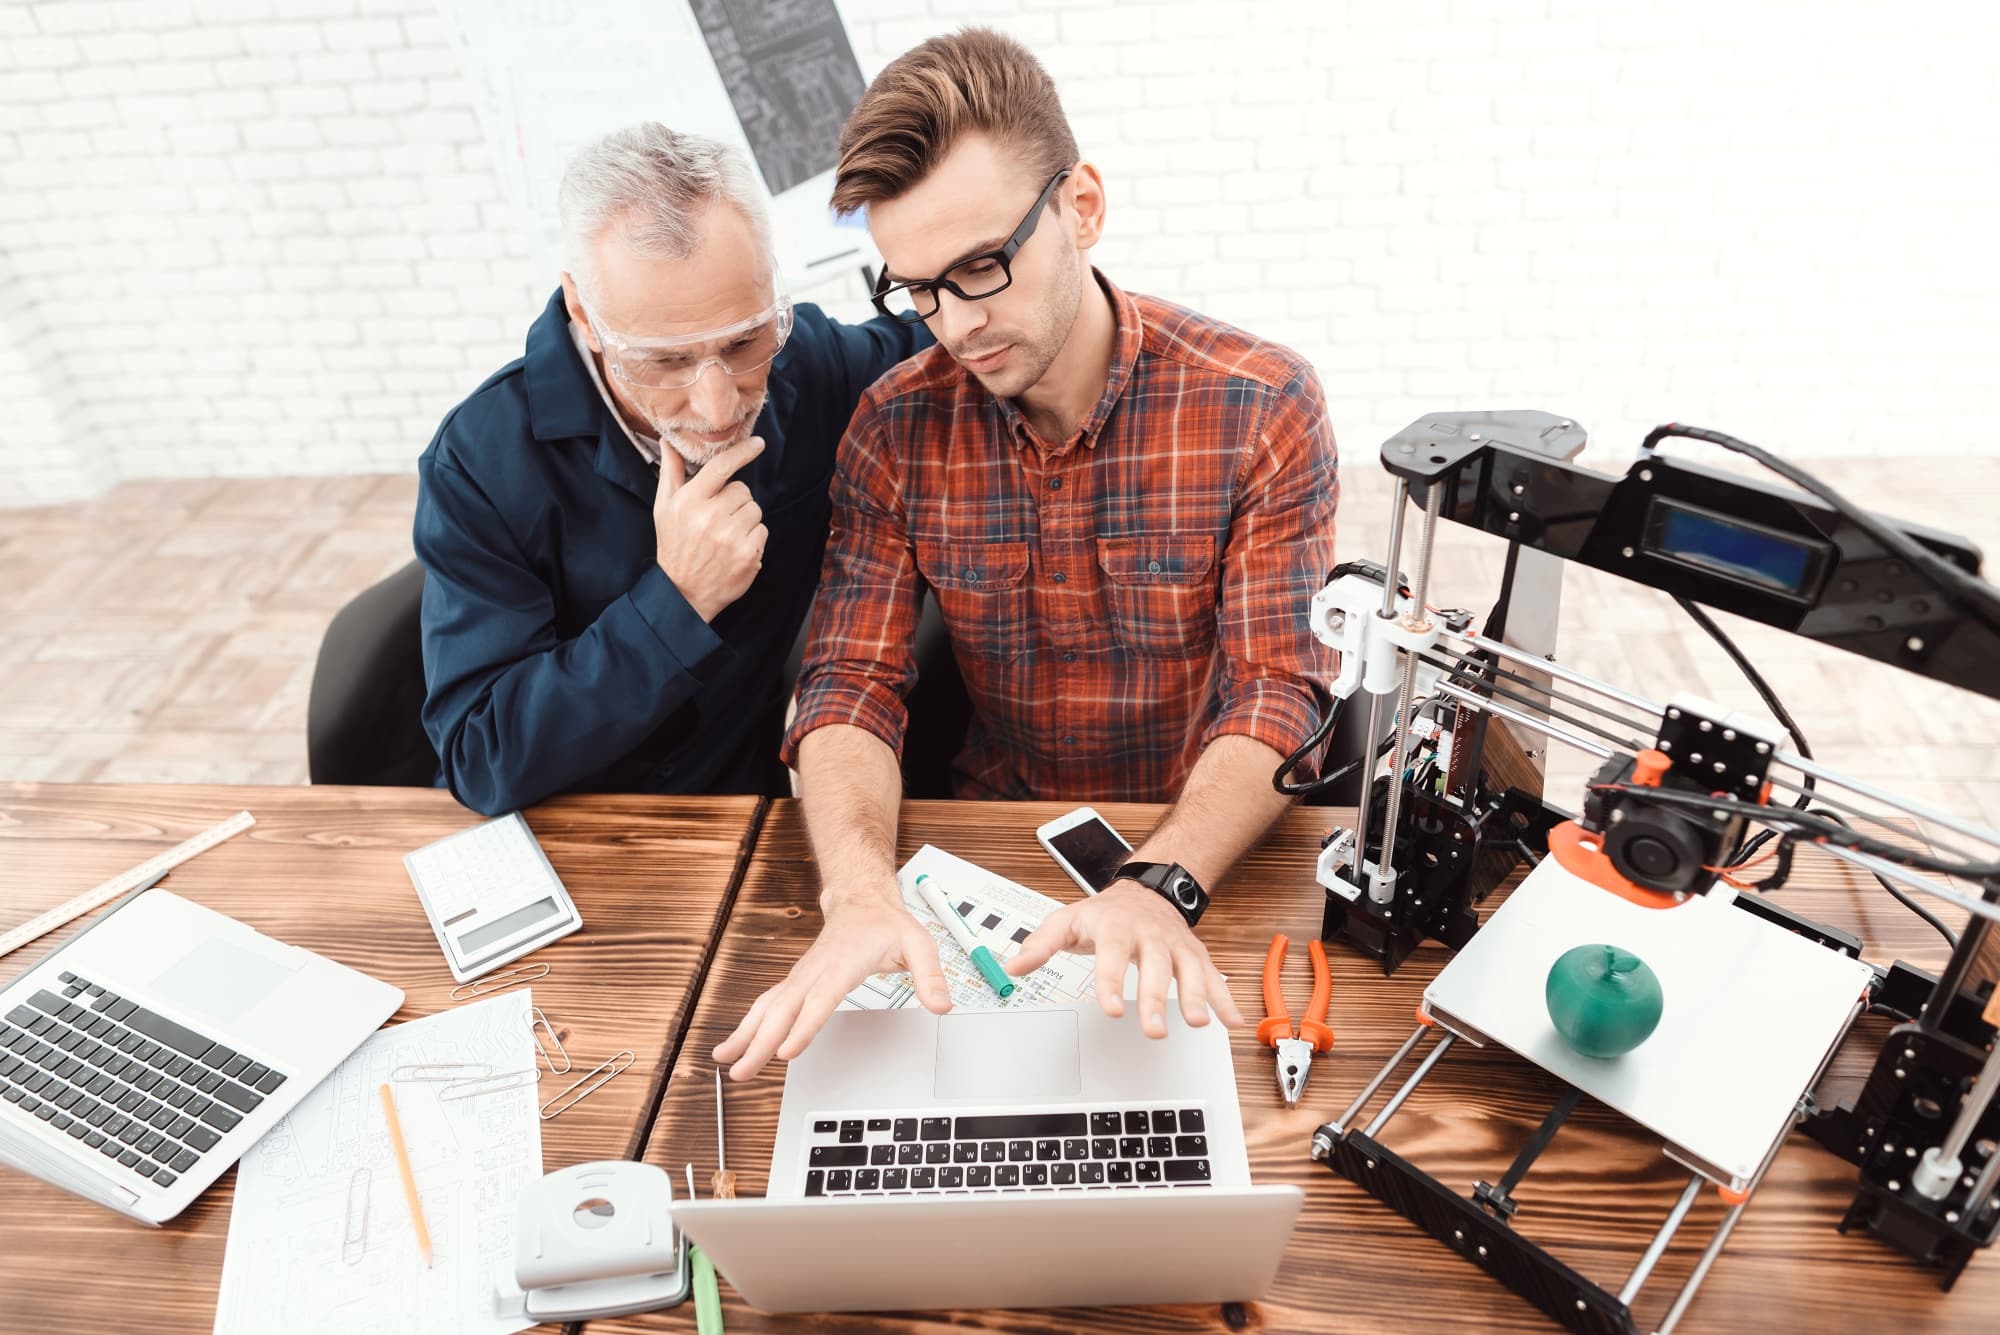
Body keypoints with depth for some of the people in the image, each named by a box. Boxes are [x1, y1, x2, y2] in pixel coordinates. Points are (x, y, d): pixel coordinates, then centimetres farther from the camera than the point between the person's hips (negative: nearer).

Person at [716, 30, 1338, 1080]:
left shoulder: (1262, 409, -12)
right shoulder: (896, 428, -5)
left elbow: (1275, 689, -15)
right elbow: (852, 680, -9)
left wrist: (1159, 886, -33)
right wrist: (861, 894, -28)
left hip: (1208, 849, -1)